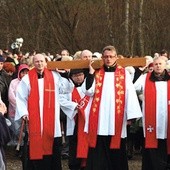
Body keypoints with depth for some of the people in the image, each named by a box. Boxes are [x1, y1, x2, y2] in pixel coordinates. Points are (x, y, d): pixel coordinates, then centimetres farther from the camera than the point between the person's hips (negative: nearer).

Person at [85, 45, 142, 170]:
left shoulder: (124, 74, 5)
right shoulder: (97, 74, 12)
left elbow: (130, 94, -3)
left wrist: (131, 115, -10)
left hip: (117, 120, -1)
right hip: (99, 121, 1)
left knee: (116, 154, 5)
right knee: (99, 155, 1)